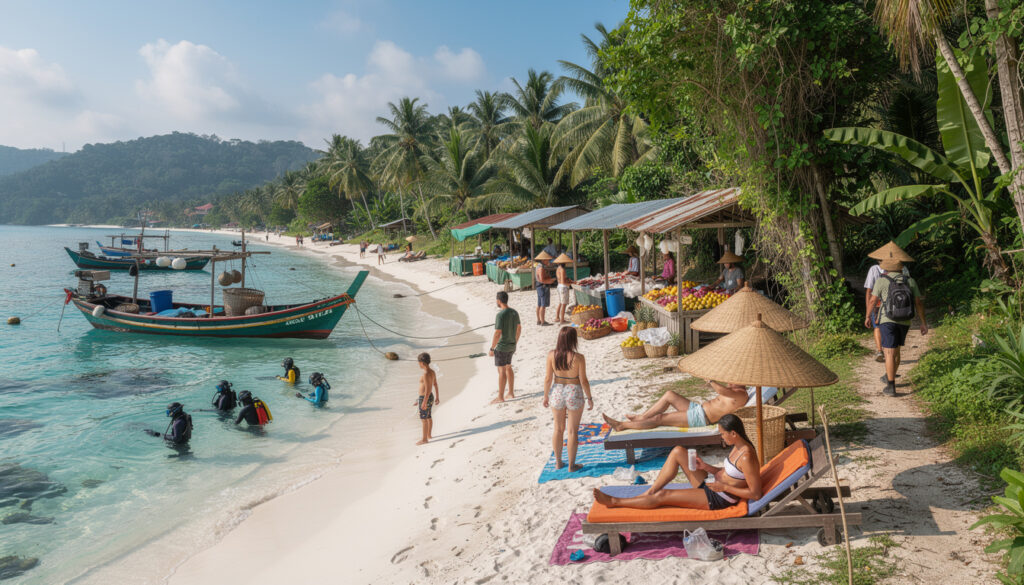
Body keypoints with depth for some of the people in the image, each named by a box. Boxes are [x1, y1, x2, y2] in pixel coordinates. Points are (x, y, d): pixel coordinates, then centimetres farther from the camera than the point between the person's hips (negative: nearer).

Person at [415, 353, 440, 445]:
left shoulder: (426, 374, -25)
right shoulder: (432, 372, 3)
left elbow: (428, 389, -27)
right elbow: (436, 385, 12)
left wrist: (424, 403, -24)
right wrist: (437, 397, 21)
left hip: (425, 398, -9)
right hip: (430, 397, 9)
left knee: (423, 419, 1)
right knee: (428, 417, 21)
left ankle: (424, 439, 8)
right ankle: (429, 435, 34)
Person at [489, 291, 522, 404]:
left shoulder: (500, 315, -21)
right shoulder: (514, 312, 4)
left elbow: (497, 334, -22)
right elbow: (519, 328, 13)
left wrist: (492, 348, -13)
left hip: (502, 347, -8)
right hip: (511, 346, 8)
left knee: (501, 371, -1)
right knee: (508, 368, 20)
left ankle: (500, 397, 6)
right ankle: (511, 393, 27)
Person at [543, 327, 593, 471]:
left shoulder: (551, 355, -10)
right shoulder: (578, 358, -18)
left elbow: (548, 378, -5)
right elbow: (583, 381, -13)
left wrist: (546, 396, 8)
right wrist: (589, 398, 1)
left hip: (557, 392, 3)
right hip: (574, 394, -3)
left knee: (558, 429, 17)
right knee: (573, 431, 10)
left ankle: (558, 463, 28)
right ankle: (571, 465, 19)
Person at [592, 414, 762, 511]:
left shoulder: (746, 457, -26)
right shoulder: (737, 447, 3)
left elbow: (755, 494, -25)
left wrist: (725, 487, -22)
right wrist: (705, 467, -1)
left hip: (719, 499, -10)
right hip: (710, 483, 10)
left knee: (662, 496, -11)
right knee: (678, 451, 1)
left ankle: (614, 502, 3)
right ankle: (649, 492, 4)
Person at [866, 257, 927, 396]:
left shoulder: (882, 281, -5)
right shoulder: (910, 281, 5)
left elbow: (872, 301, -4)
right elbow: (919, 303, 3)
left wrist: (868, 316, 11)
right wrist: (923, 323, 6)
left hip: (887, 320, -4)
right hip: (904, 322, 4)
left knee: (890, 353, -5)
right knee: (895, 350, 22)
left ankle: (891, 387, -8)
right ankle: (889, 377, 36)